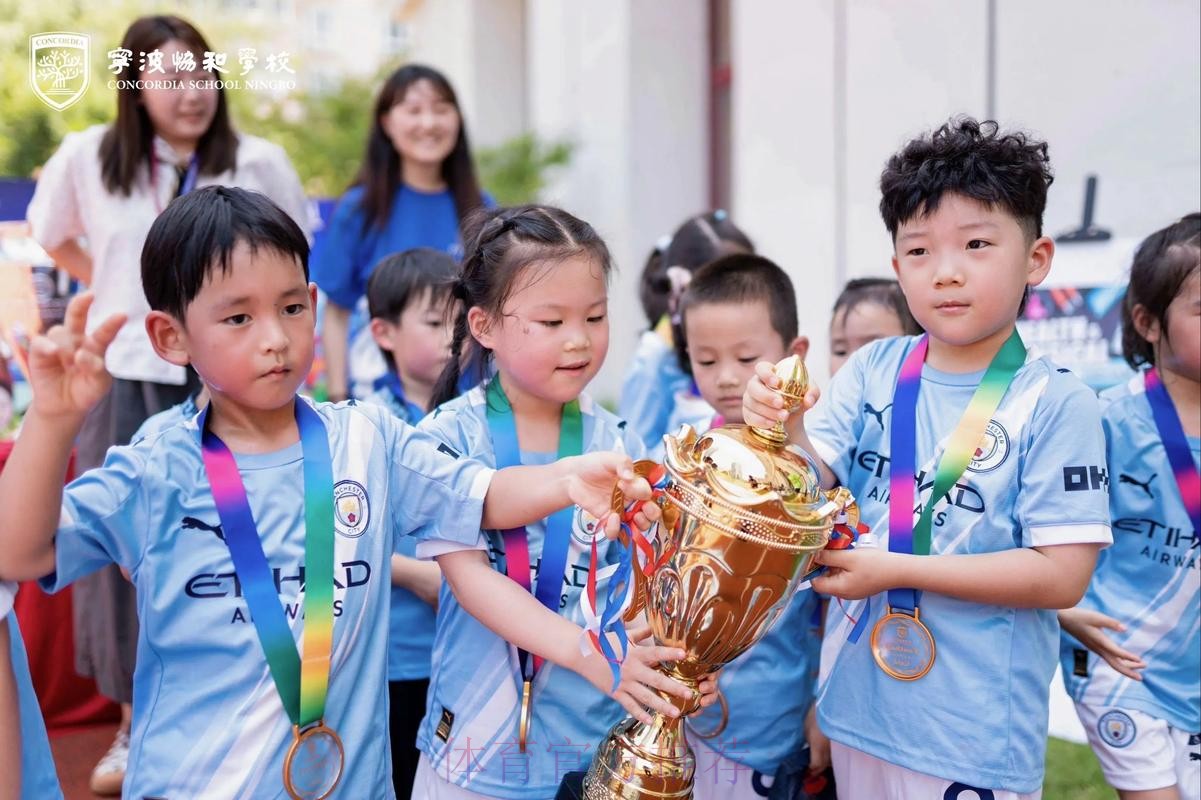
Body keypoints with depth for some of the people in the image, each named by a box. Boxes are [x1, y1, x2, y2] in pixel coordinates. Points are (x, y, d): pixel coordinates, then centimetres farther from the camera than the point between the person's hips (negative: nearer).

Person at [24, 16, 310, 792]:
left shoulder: (259, 163, -3)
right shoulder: (86, 157, 0)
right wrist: (118, 291, 11)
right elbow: (52, 235, 19)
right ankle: (136, 724, 22)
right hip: (124, 379, 2)